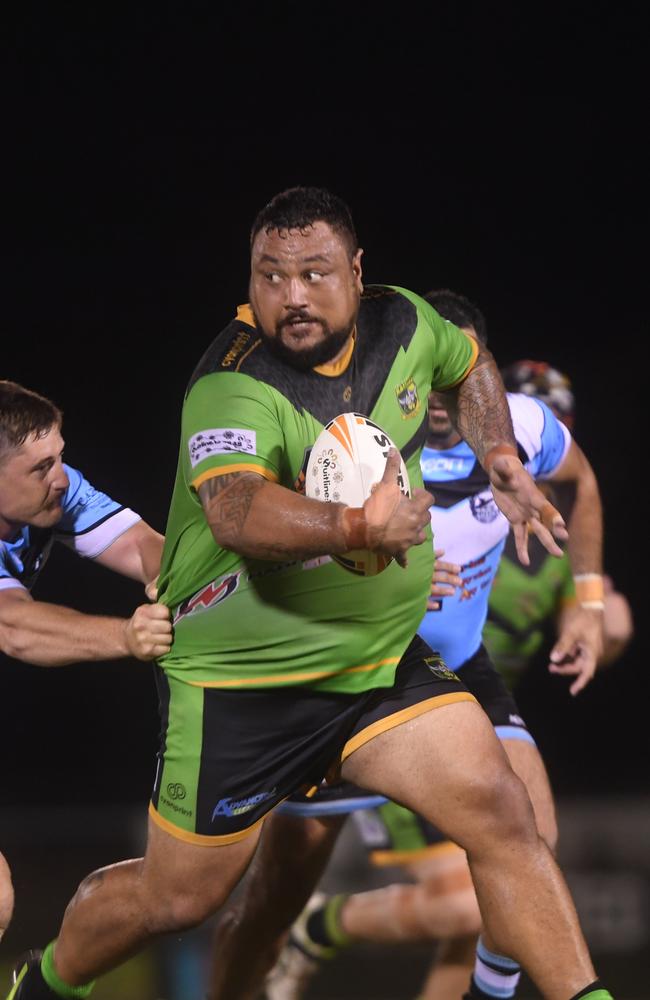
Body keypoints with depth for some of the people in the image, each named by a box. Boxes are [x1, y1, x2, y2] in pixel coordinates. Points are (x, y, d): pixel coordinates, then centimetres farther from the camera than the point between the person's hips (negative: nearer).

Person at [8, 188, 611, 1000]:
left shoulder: (403, 323, -4)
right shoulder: (232, 388, -26)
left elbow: (468, 366, 22)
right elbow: (236, 513, -47)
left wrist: (500, 458, 7)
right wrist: (355, 525, -61)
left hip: (382, 657, 5)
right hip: (237, 680, -5)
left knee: (500, 816, -13)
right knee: (176, 897, 6)